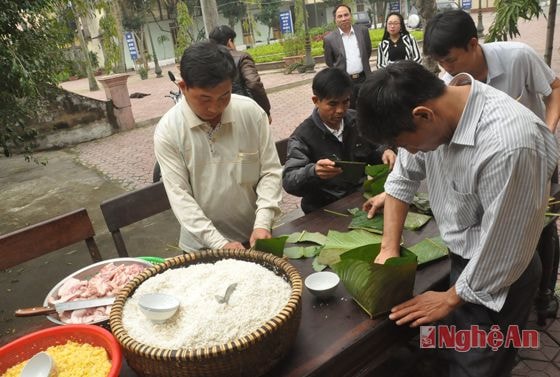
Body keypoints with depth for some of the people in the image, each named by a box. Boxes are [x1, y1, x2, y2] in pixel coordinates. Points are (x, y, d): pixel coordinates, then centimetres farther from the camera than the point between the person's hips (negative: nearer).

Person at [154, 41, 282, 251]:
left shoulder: (252, 112, -7)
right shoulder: (167, 131, -10)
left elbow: (270, 171, -3)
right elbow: (179, 195, -11)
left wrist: (263, 224, -14)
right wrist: (220, 244, -18)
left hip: (254, 236, 1)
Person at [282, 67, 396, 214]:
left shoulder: (357, 120, 3)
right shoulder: (302, 137, -13)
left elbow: (373, 150, 18)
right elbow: (289, 181, -21)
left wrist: (384, 152, -6)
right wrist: (314, 172, -42)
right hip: (324, 211, -3)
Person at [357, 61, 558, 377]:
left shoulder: (509, 145, -37)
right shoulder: (433, 106, -14)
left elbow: (503, 252, -27)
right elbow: (403, 178, 0)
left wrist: (450, 299, -11)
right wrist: (389, 249, -5)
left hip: (494, 280, -6)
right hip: (461, 256, 6)